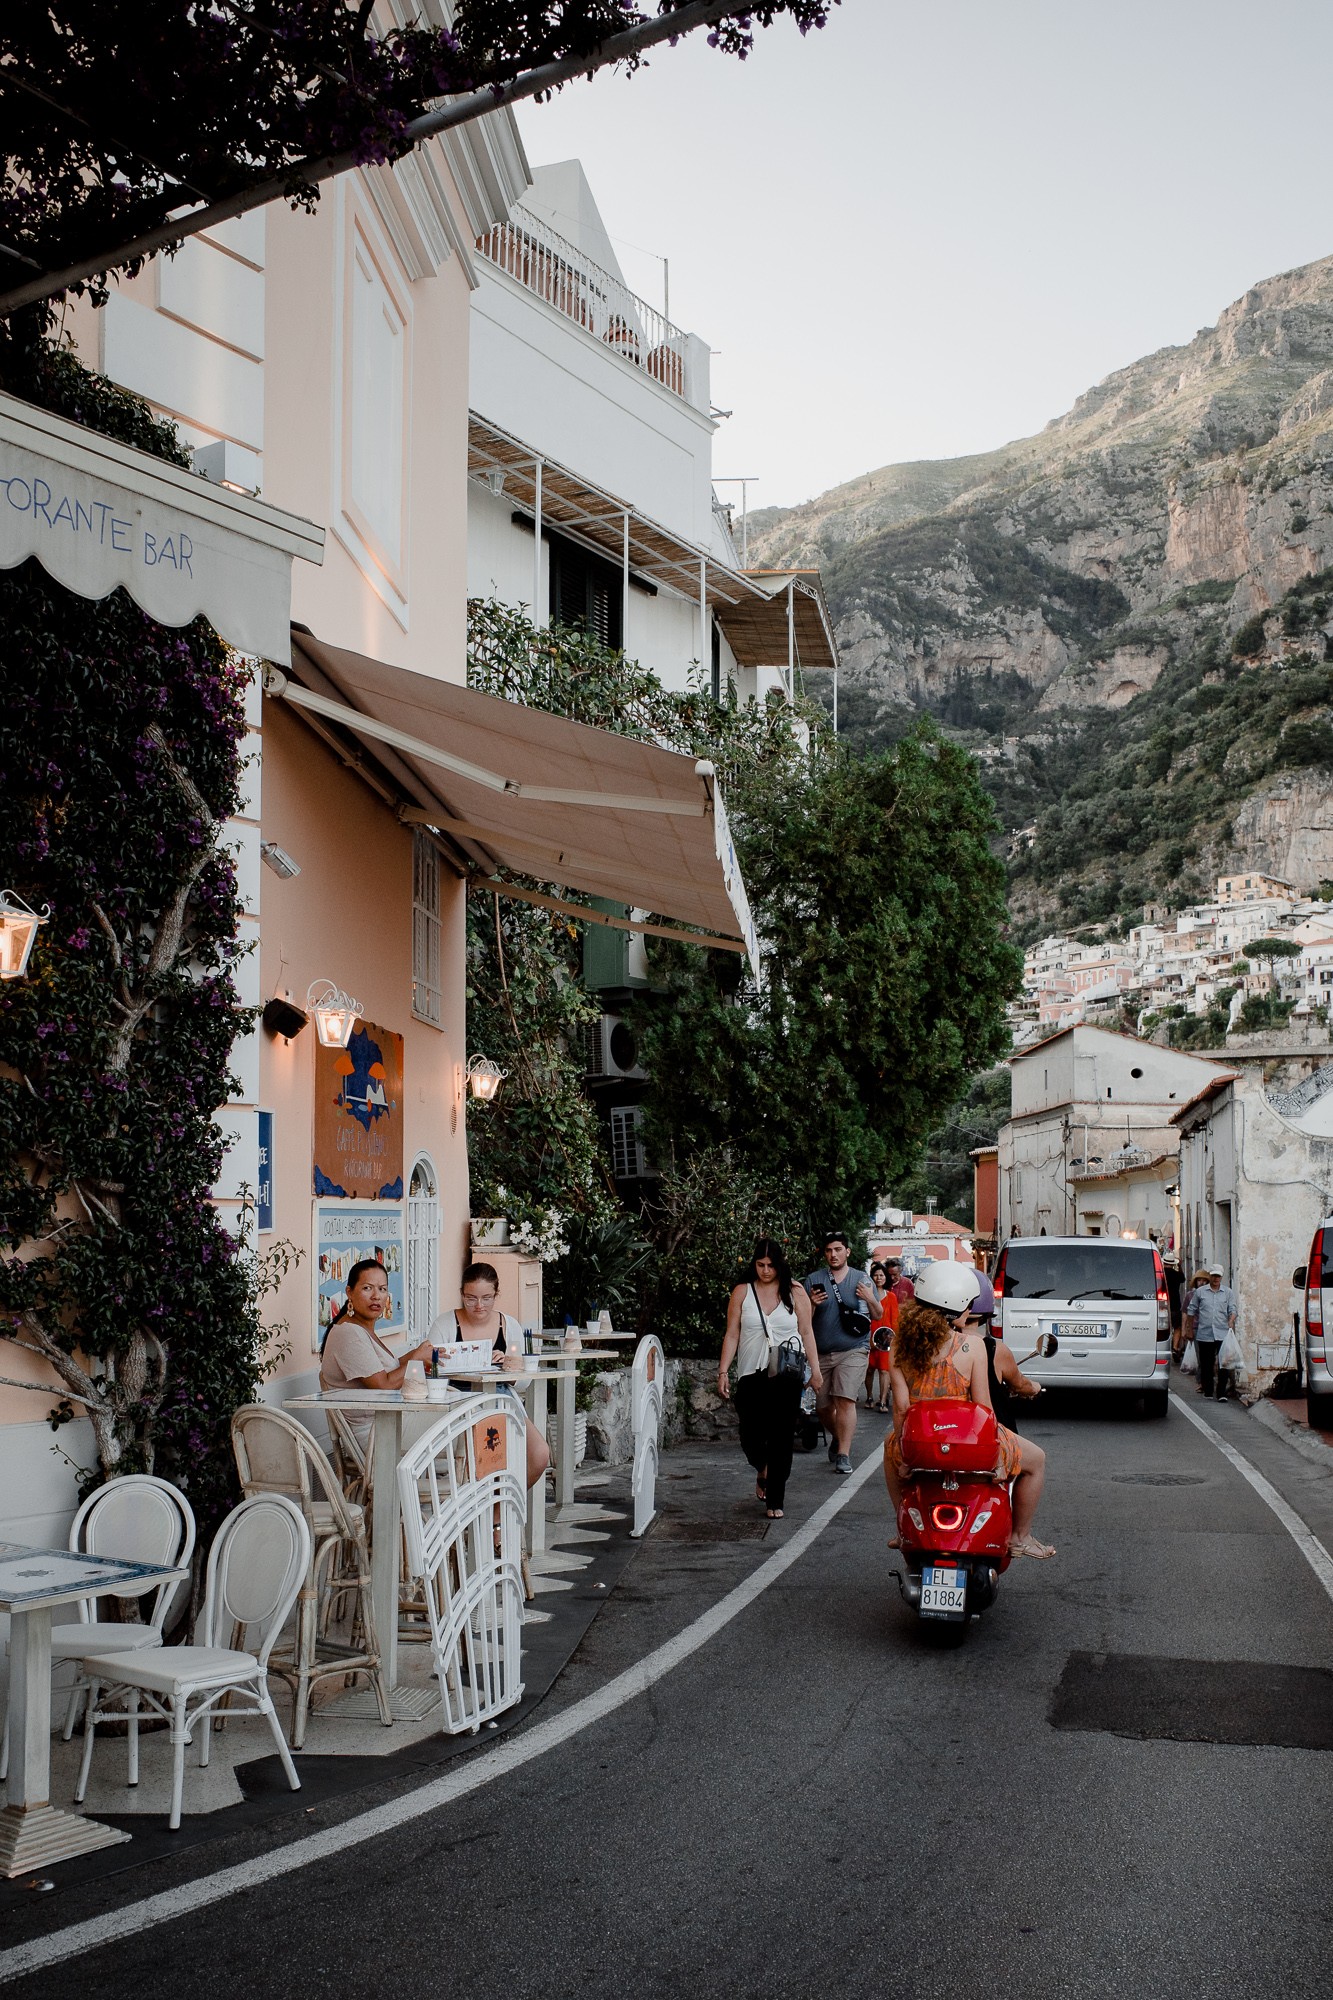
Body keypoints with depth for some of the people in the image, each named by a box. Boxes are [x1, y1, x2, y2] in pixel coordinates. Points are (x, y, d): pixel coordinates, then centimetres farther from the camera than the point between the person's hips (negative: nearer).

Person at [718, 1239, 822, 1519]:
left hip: (787, 1373, -1)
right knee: (750, 1436, -2)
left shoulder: (795, 1292, 4)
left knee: (781, 1438, -2)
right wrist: (723, 1371, -2)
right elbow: (732, 1334, 4)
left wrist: (815, 1370, 2)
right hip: (751, 1373, 1)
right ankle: (763, 1470, 33)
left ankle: (774, 1501, 8)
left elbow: (806, 1333, 6)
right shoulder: (742, 1292, 4)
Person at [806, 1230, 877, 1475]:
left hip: (852, 1351, -2)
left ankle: (843, 1455, -15)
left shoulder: (862, 1279, 6)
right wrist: (812, 1304, -16)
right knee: (824, 1407, 9)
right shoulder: (813, 1280, 6)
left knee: (845, 1400, -18)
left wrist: (870, 1300, -10)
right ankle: (837, 1438, 38)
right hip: (821, 1353, 2)